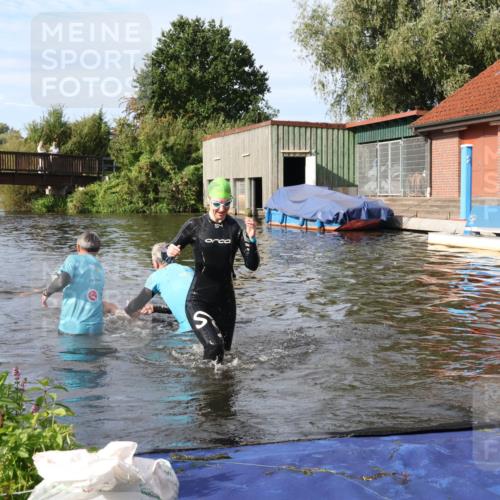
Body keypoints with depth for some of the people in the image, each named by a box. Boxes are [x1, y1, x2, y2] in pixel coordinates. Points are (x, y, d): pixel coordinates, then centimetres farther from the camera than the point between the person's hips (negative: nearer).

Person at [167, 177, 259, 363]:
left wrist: (251, 239, -21)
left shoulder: (235, 228, -2)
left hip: (226, 300, 3)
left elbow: (252, 265, -5)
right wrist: (170, 252, -22)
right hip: (198, 300, -3)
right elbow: (167, 253, 2)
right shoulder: (195, 225, -6)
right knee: (213, 345, -24)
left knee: (224, 351, 14)